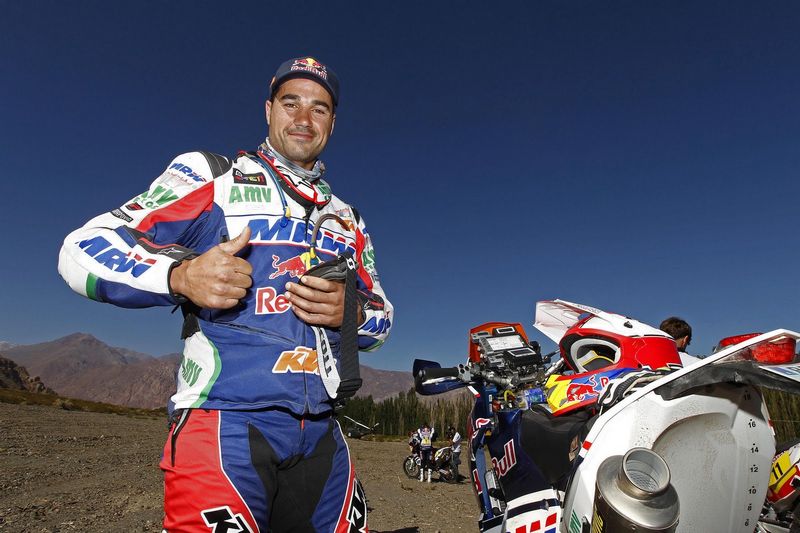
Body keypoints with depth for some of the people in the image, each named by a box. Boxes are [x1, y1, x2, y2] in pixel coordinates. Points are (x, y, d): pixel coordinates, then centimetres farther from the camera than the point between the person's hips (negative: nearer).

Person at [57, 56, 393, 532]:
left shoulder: (348, 220, 18)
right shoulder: (211, 175, 5)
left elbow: (382, 315, 19)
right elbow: (84, 249, 0)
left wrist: (351, 310, -5)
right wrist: (181, 274, -20)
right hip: (226, 422, -4)